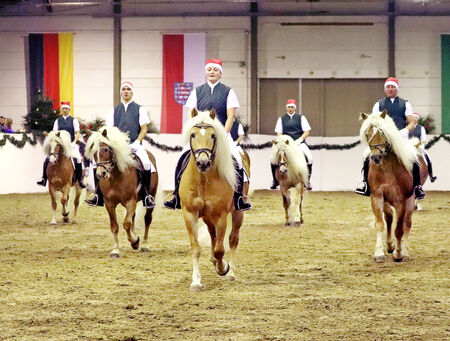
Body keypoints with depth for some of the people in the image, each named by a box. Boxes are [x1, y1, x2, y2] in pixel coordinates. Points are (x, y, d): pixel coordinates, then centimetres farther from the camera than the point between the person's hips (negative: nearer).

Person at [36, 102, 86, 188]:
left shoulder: (73, 120, 8)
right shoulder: (58, 121, 14)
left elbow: (77, 133, 3)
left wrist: (74, 142, -13)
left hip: (71, 144, -3)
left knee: (77, 158, -28)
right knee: (47, 159, -17)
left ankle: (80, 180, -17)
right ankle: (44, 179, -11)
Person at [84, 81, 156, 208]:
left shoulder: (139, 109, 11)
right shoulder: (114, 110, 18)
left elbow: (144, 129, 5)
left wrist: (136, 142, -11)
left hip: (134, 144, -3)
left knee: (146, 162, -32)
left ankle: (147, 195, -22)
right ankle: (98, 195, -11)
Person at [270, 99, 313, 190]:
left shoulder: (301, 118, 12)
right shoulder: (281, 119, 14)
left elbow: (307, 132, 6)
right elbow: (279, 133, 8)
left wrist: (300, 139, -11)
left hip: (299, 142, -1)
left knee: (309, 158, -28)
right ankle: (275, 181, -6)